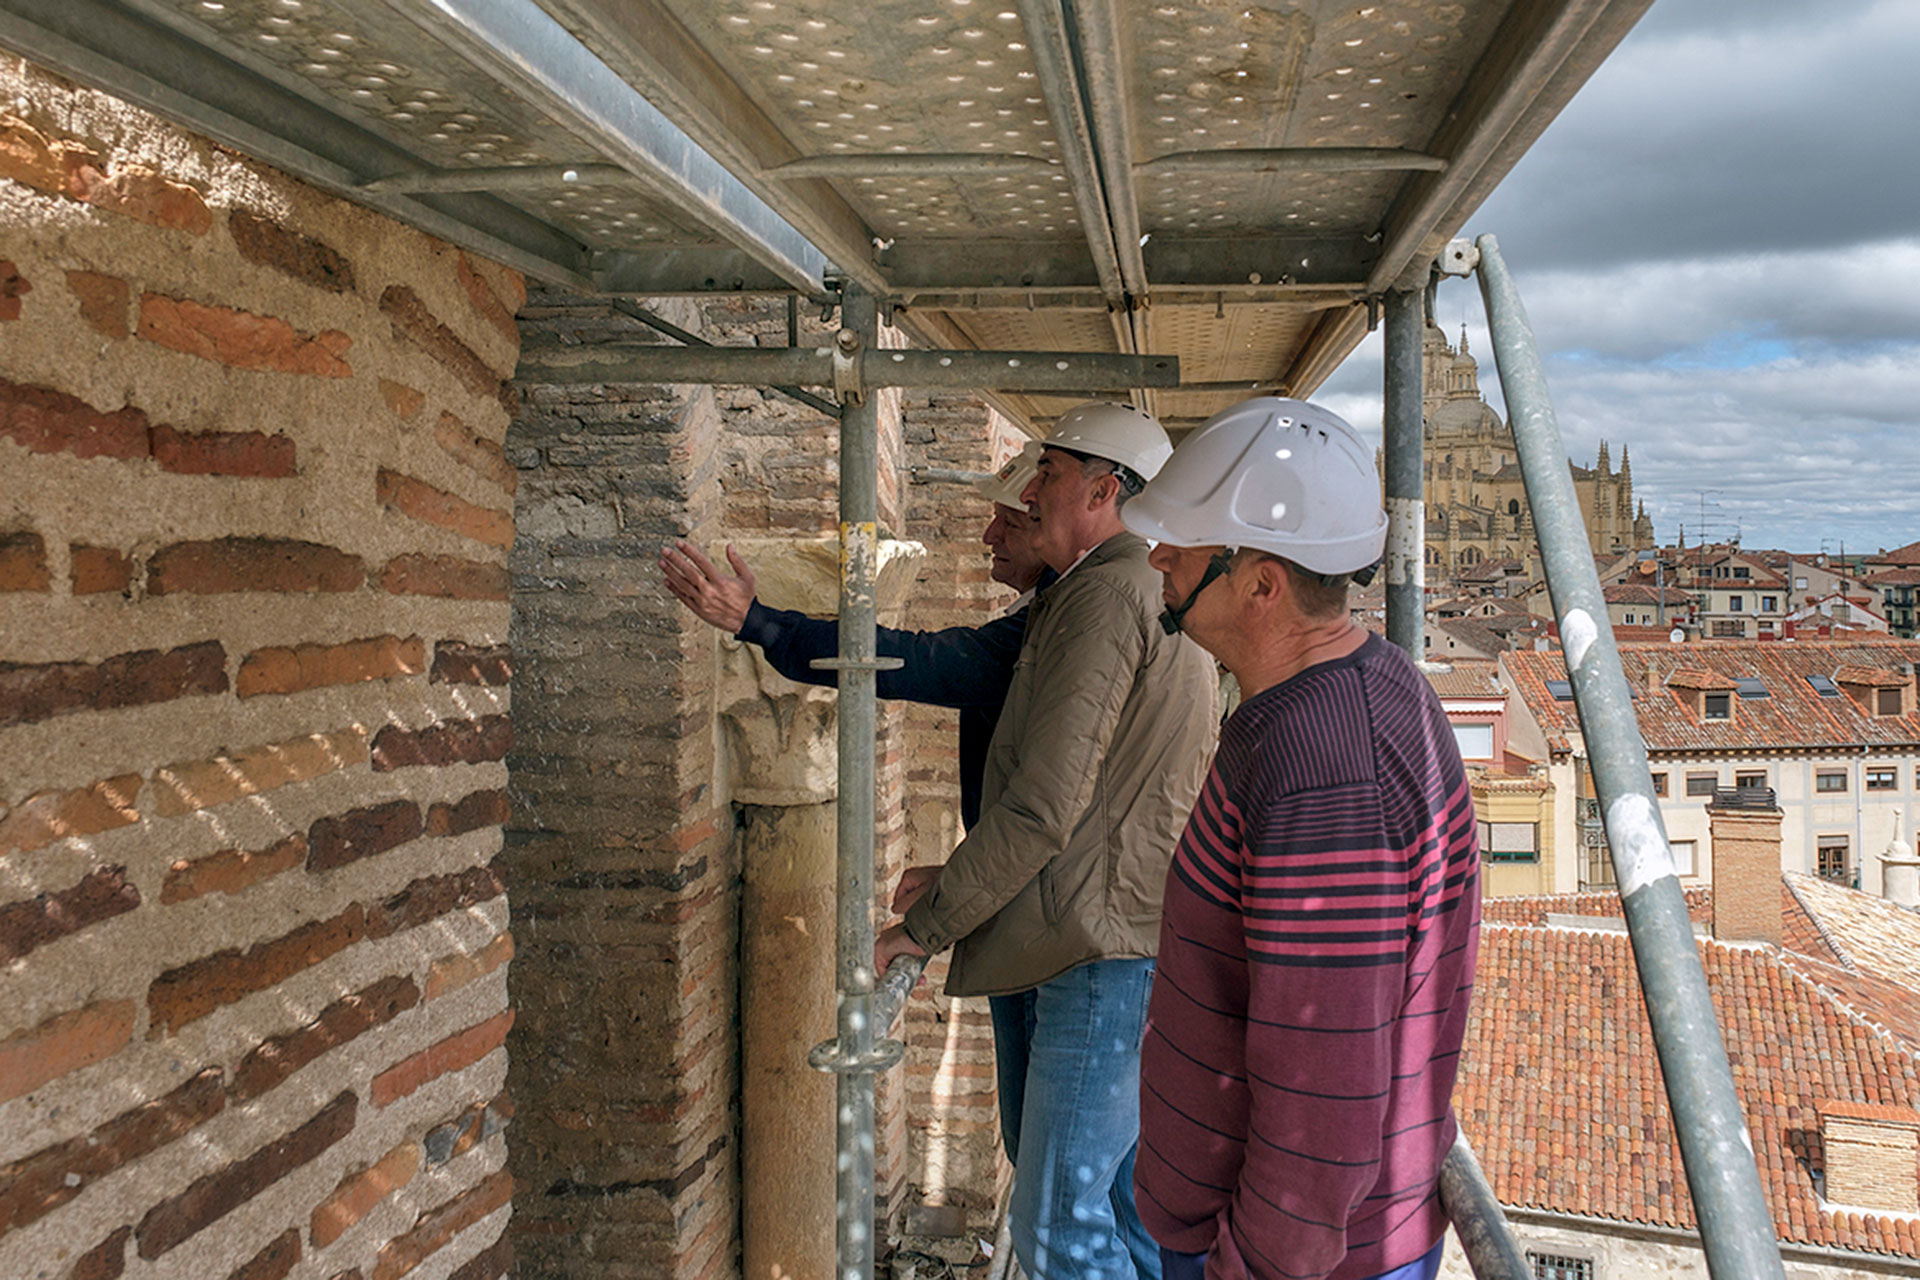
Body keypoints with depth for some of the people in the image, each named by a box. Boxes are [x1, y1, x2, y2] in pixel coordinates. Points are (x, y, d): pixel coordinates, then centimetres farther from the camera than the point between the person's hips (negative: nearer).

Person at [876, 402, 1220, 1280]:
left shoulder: (1104, 597, -15)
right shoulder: (1159, 598, 20)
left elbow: (1044, 807, -21)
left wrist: (927, 925, -9)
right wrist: (954, 883, 15)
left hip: (1105, 952, -11)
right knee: (1123, 1190, 20)